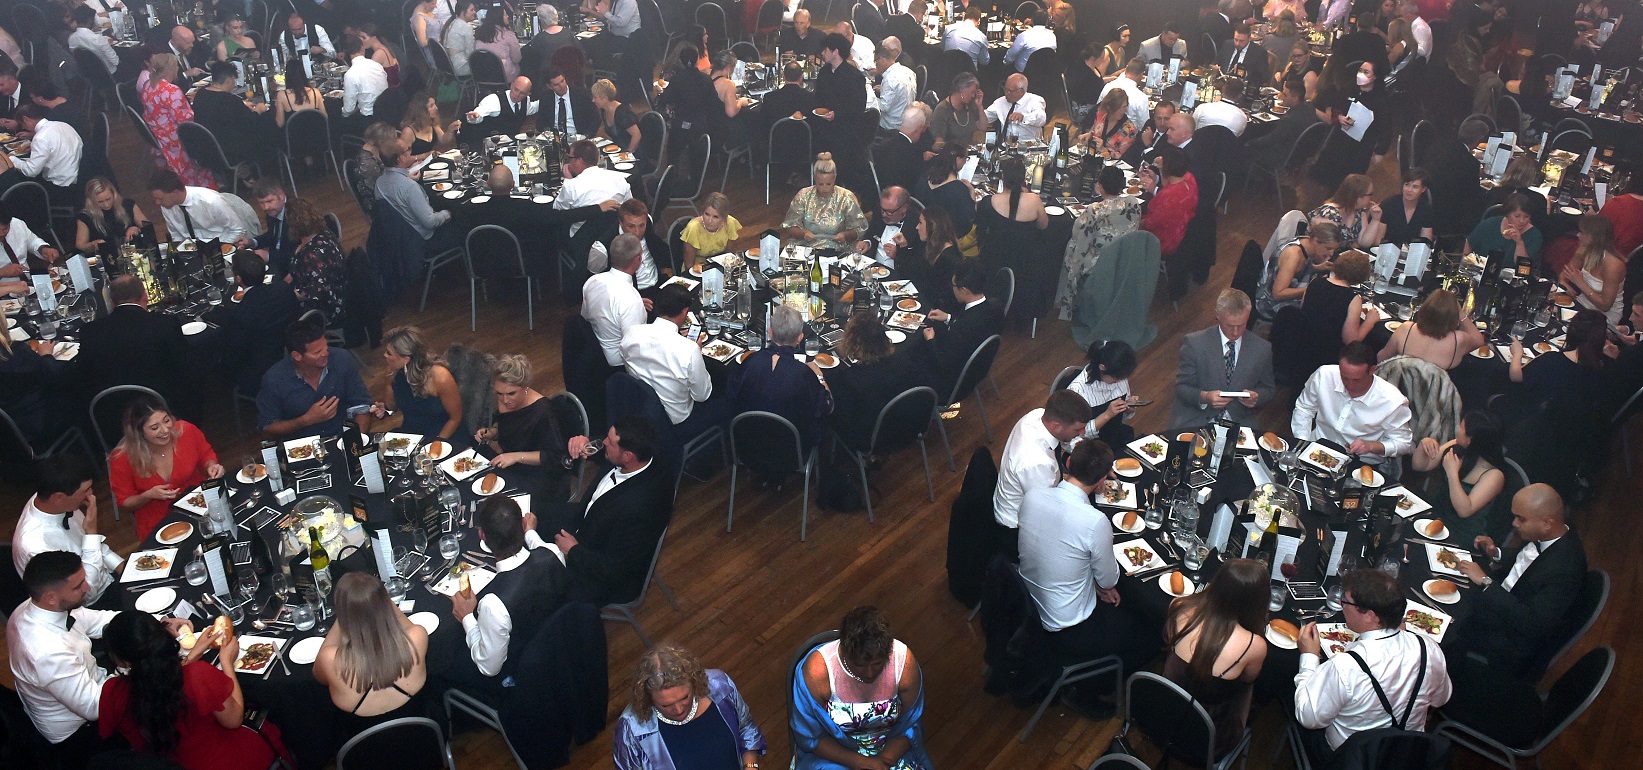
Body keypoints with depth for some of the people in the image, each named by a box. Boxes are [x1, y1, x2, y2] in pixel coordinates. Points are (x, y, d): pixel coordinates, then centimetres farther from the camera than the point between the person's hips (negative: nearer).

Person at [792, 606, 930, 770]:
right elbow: (810, 736, -11)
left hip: (891, 748, 1)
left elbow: (908, 726, -4)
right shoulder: (816, 671, -23)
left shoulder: (904, 662, -18)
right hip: (834, 752, -1)